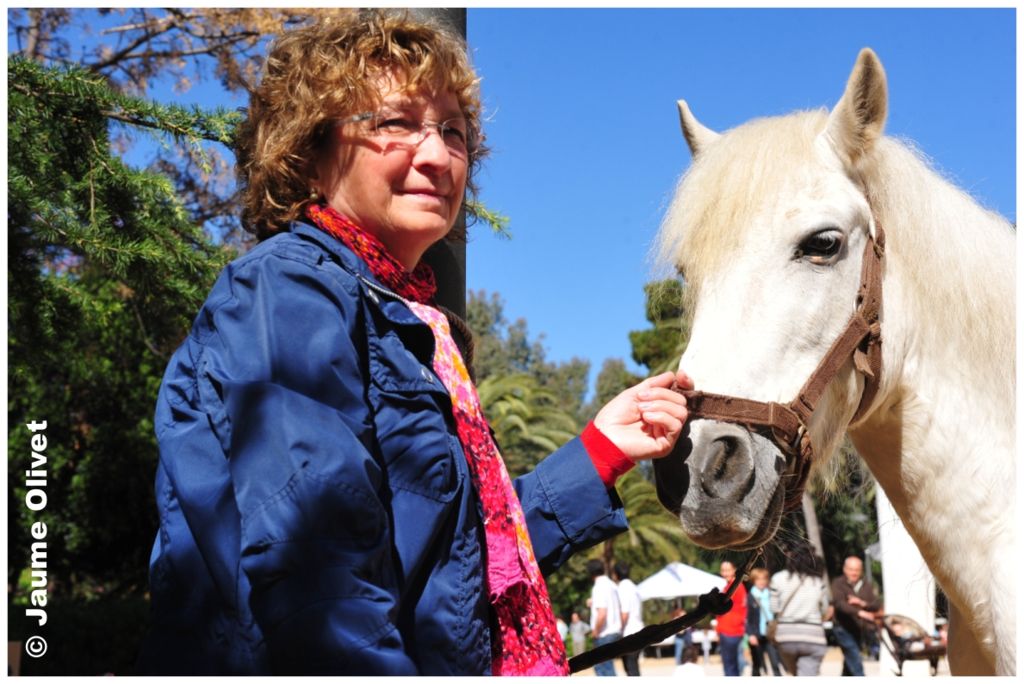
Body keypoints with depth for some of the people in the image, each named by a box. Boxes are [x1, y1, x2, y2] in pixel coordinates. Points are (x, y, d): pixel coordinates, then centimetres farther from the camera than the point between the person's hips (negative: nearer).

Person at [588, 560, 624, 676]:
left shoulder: (599, 587, -16)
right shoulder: (612, 585, 12)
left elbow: (602, 614, -24)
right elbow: (621, 611, 17)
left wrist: (596, 631, -11)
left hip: (604, 635, -9)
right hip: (615, 631, 9)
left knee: (606, 668, -3)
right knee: (599, 666, 17)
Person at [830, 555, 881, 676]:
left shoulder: (867, 586, 9)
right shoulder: (838, 583, -8)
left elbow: (877, 605, 2)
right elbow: (839, 603, -23)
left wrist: (863, 603, -19)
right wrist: (859, 612, -37)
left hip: (860, 630, 6)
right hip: (844, 629, -6)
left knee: (849, 664, 17)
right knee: (856, 664, -13)